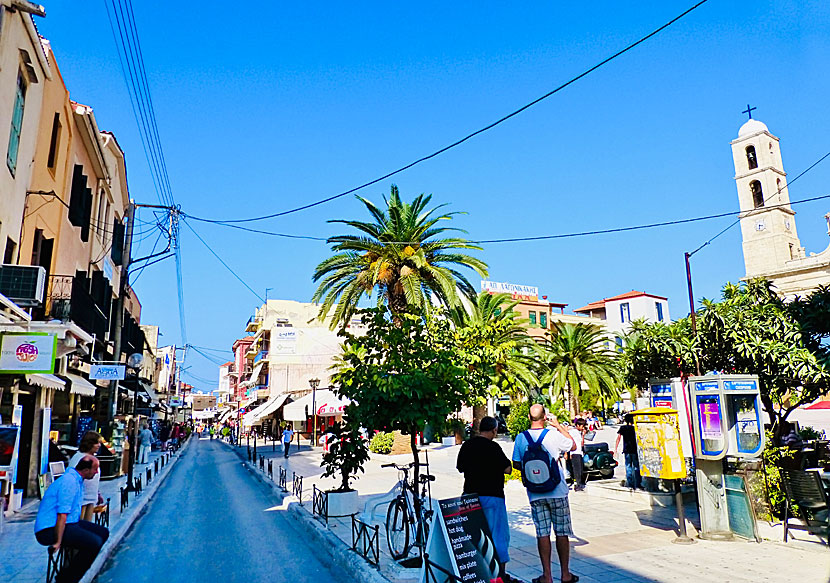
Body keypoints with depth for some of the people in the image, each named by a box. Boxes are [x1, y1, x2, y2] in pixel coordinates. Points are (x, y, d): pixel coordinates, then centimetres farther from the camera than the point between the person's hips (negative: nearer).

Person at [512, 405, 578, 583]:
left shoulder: (521, 438, -4)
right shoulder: (554, 435, -10)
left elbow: (516, 464, 3)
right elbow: (573, 446, 9)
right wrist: (559, 426, 15)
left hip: (535, 494, 2)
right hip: (557, 491, -1)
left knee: (542, 534, 6)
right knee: (562, 533, 9)